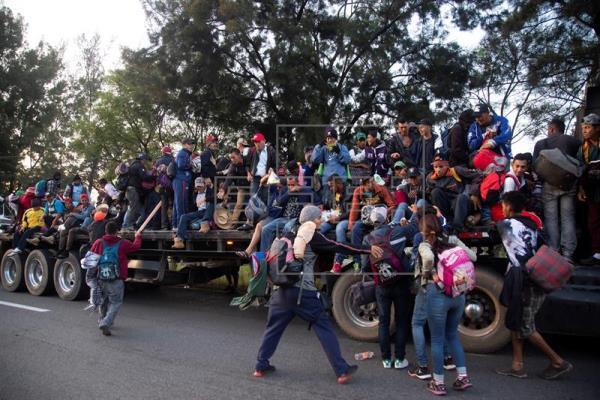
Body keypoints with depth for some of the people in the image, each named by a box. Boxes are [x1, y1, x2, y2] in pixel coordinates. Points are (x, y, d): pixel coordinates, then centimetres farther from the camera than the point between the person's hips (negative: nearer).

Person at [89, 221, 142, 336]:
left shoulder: (98, 243, 3)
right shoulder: (123, 244, -4)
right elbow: (136, 246, 12)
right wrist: (138, 236, 32)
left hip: (101, 279, 5)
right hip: (116, 281, -4)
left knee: (104, 301, 25)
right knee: (116, 303, 3)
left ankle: (102, 321, 41)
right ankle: (106, 323, -14)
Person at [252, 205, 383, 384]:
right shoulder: (312, 235, -4)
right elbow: (338, 248, -7)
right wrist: (368, 249, -5)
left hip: (282, 289, 6)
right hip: (303, 292, -6)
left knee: (273, 327, 17)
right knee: (324, 328, 2)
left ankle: (261, 366, 21)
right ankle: (342, 371, 3)